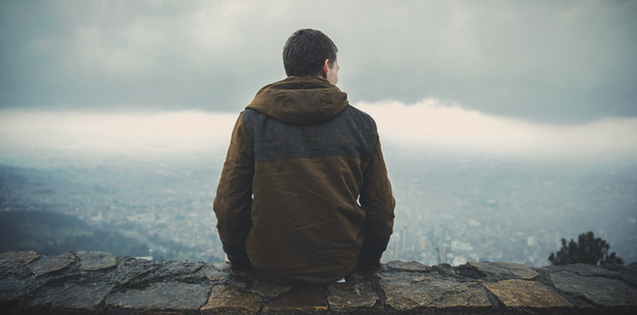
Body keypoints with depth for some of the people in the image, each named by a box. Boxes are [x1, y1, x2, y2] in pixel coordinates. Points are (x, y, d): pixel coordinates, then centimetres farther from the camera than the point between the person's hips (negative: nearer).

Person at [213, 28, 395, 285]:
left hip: (269, 264, 0)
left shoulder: (251, 121, -8)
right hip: (340, 264, 1)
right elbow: (381, 209, -1)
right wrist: (367, 260, 16)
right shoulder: (362, 124, -5)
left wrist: (238, 259, 11)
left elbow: (229, 204, -7)